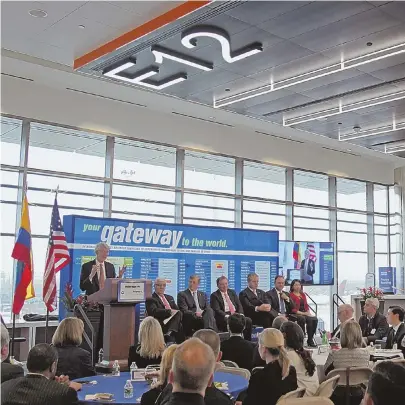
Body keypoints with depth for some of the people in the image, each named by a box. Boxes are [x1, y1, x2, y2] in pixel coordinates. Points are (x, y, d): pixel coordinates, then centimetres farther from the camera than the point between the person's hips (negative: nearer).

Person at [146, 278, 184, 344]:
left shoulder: (170, 298, 27)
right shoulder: (150, 299, 6)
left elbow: (178, 310, 18)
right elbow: (154, 311, -11)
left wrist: (177, 313, -7)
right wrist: (170, 311, -20)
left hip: (174, 321, 6)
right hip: (162, 324, -6)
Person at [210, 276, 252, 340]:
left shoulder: (232, 292, 20)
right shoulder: (214, 295, 4)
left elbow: (239, 305, 14)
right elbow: (217, 310, -8)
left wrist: (240, 314, -8)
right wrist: (227, 316, -22)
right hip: (224, 317, -5)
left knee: (248, 320, -23)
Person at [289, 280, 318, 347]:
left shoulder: (303, 295, 20)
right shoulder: (290, 295, -3)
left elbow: (306, 305, 20)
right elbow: (292, 309, -9)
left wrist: (308, 312, -1)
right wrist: (302, 313, -15)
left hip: (304, 314, 6)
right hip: (295, 314, -6)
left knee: (315, 319, -23)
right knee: (310, 320, -33)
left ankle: (310, 339, -16)